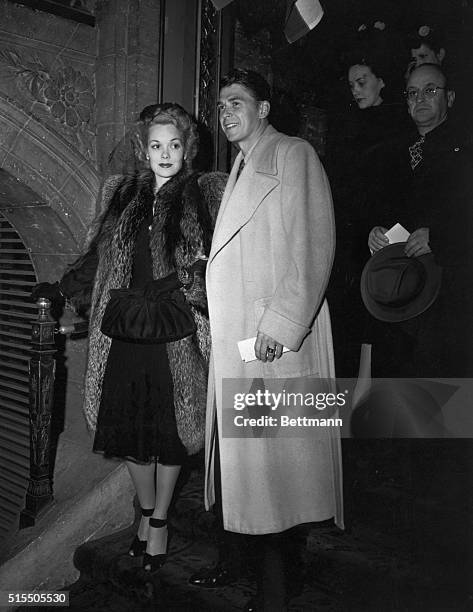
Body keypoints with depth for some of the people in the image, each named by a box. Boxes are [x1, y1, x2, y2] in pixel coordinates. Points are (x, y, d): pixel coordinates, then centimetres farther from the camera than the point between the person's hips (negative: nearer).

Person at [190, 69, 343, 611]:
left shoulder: (293, 155, -2)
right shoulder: (240, 169, 22)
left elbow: (312, 248, -13)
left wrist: (280, 324, -20)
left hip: (274, 341, -7)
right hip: (232, 341, 8)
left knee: (268, 460, -2)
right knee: (234, 458, 12)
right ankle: (232, 561, 27)